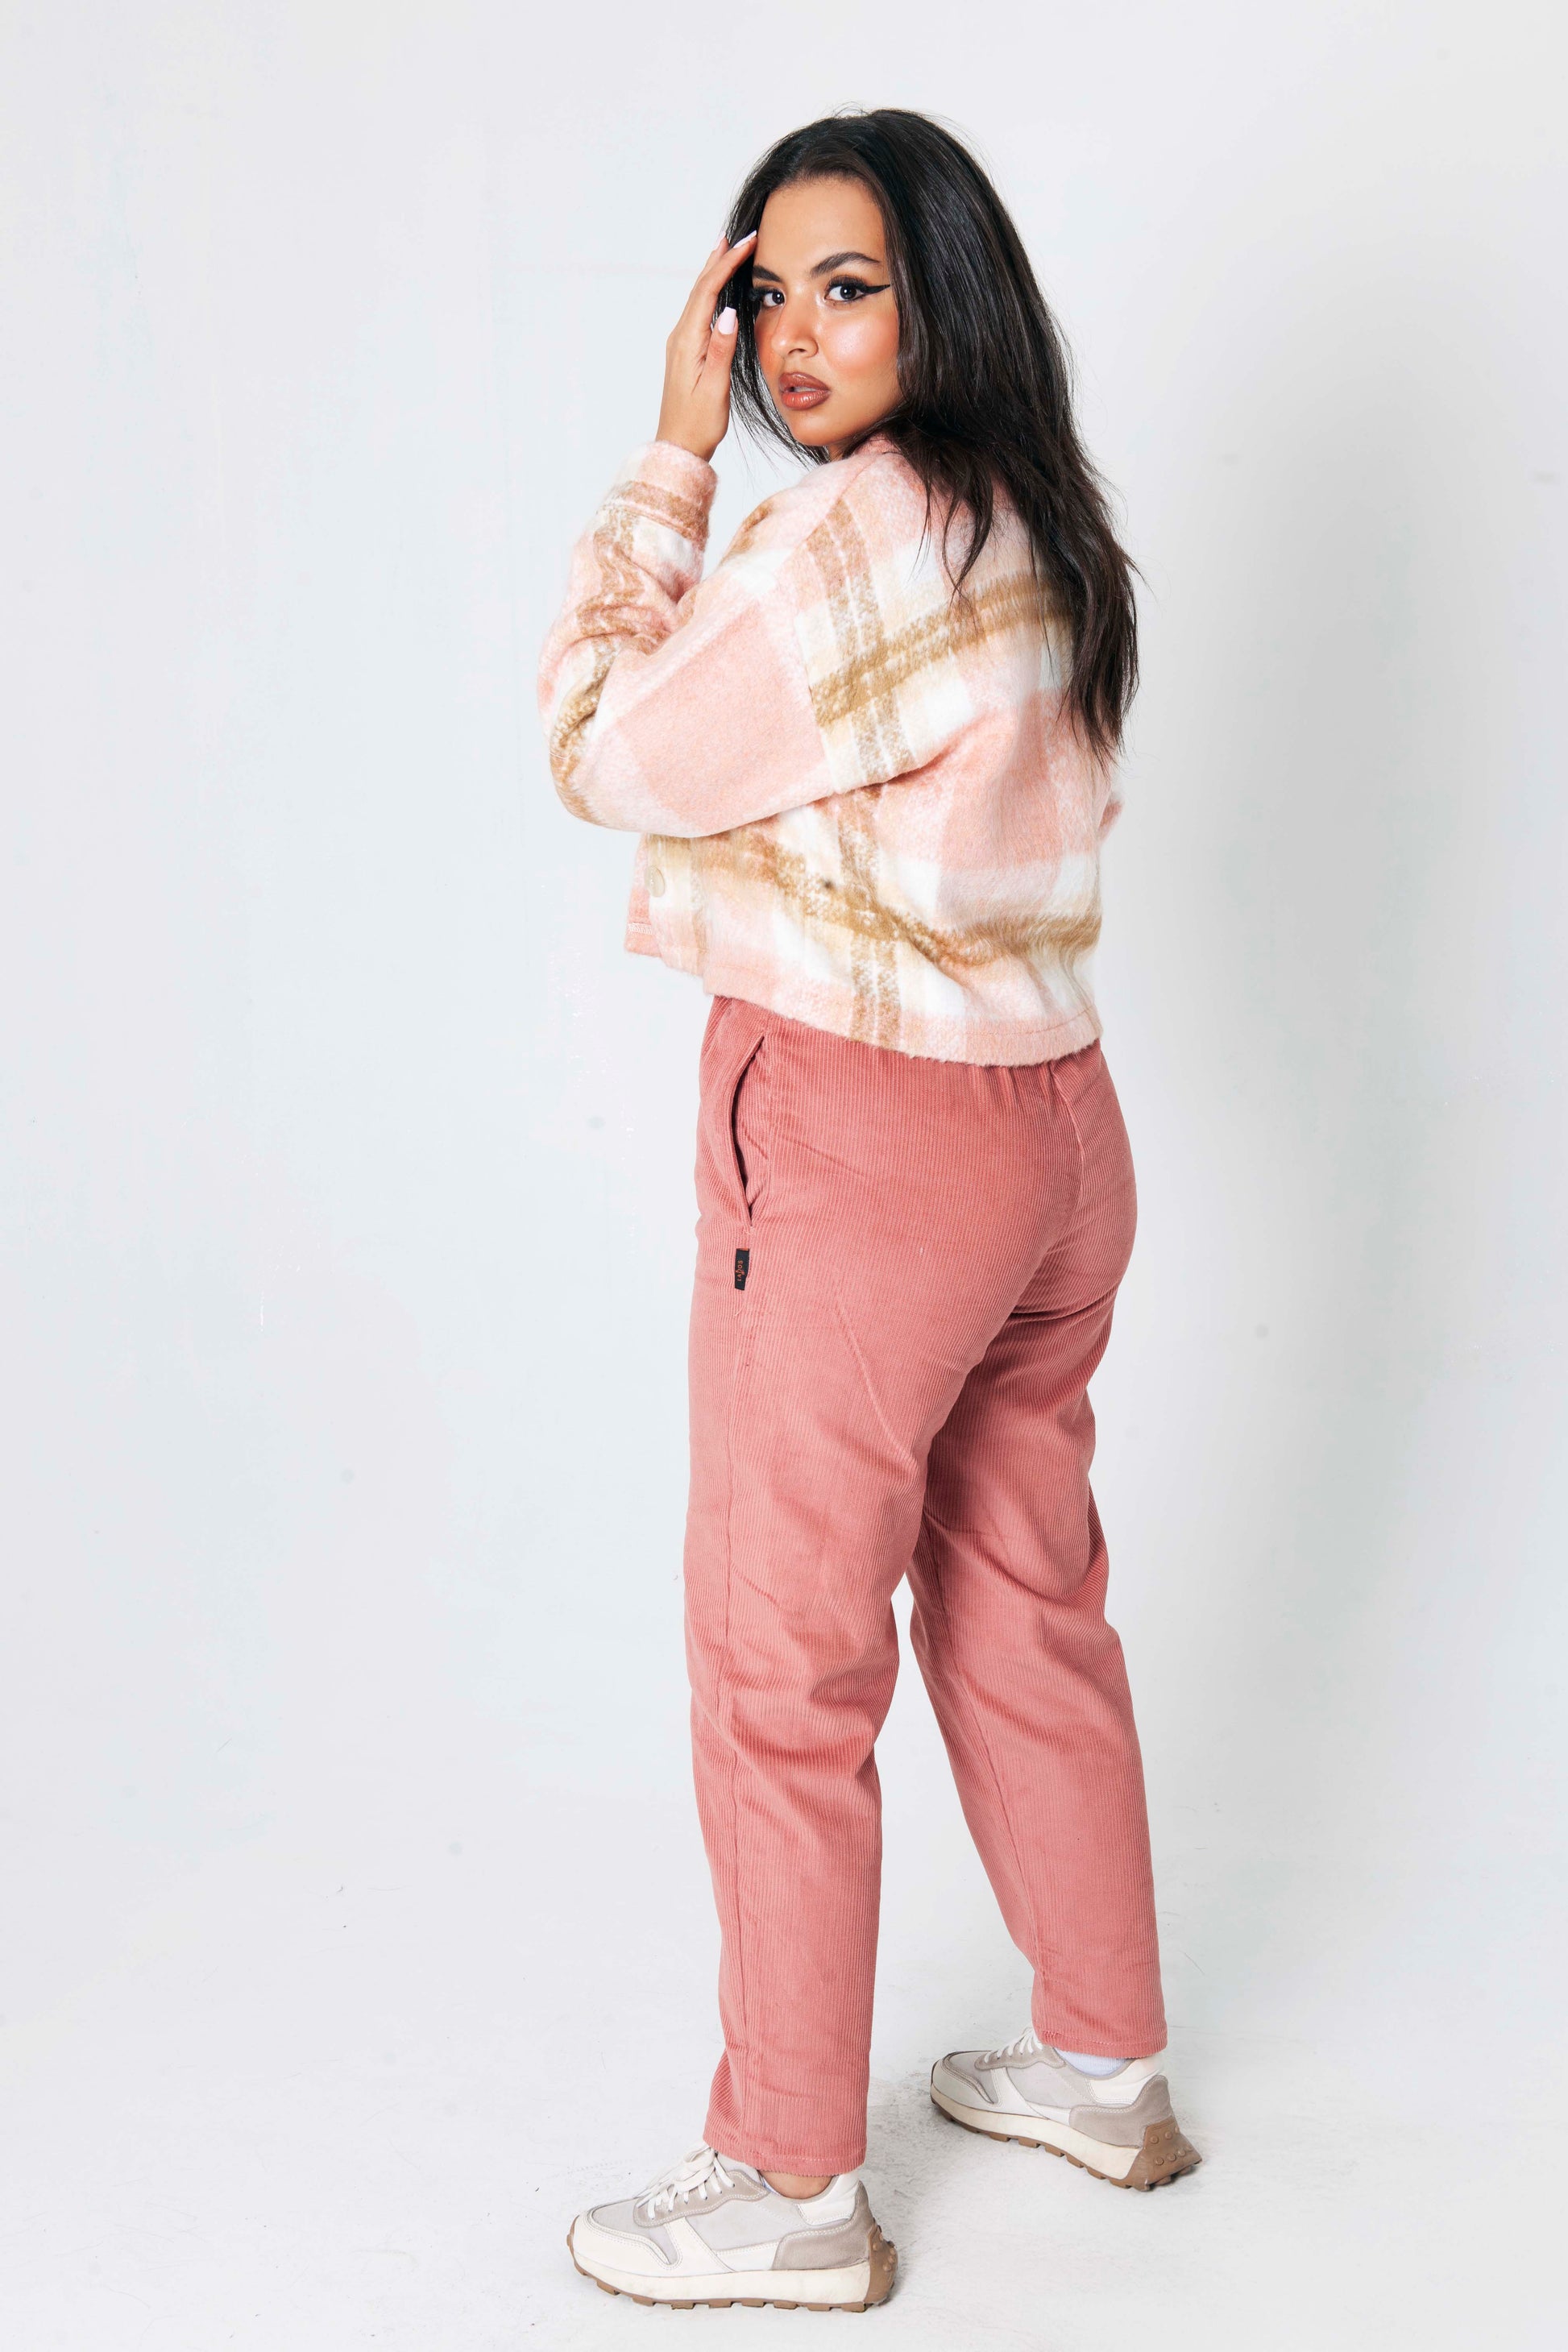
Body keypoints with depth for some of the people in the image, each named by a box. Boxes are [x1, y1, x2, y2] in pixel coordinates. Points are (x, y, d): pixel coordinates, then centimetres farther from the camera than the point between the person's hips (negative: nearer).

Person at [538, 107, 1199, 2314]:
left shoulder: (859, 523, -18)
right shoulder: (1036, 533, 11)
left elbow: (608, 757, -10)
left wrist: (672, 456, -5)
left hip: (857, 1143, -9)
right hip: (1050, 1128, 9)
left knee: (779, 1661, 4)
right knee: (1029, 1610, 20)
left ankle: (791, 2186, 18)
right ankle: (1106, 2065, 36)